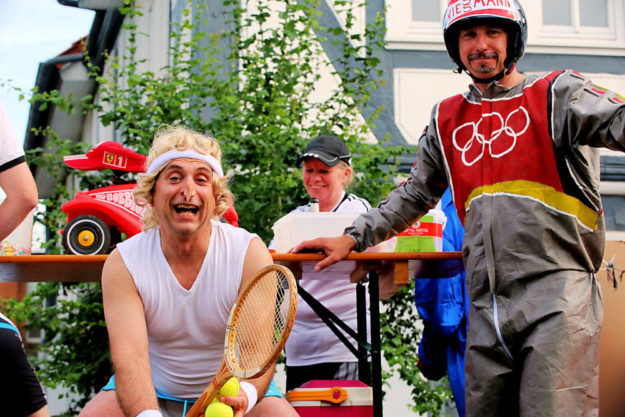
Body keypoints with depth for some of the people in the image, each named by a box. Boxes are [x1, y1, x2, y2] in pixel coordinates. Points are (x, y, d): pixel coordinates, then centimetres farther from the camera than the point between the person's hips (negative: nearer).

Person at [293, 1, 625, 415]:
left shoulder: (558, 94, 4)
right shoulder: (447, 119, 19)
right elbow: (416, 194, 28)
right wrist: (353, 237, 23)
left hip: (556, 289, -5)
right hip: (487, 306, 5)